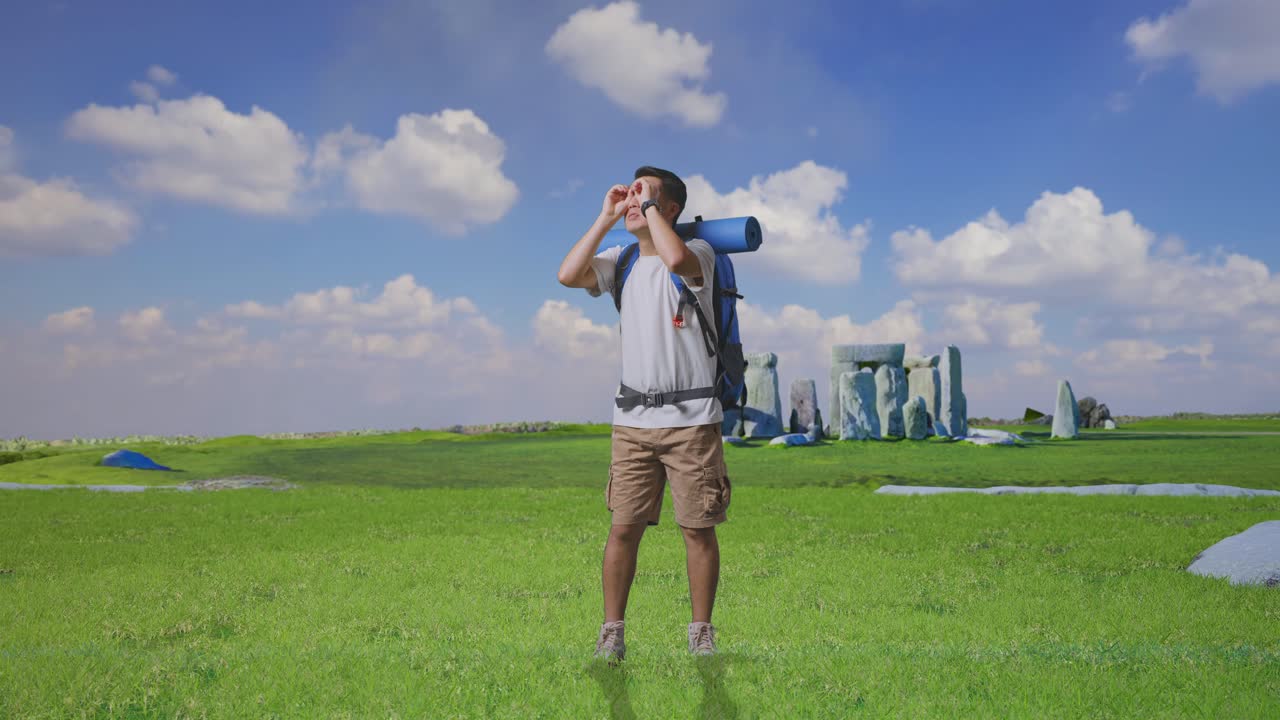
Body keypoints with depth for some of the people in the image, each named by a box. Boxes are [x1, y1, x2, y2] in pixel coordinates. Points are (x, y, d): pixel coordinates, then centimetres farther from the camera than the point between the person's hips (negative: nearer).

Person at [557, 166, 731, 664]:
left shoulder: (698, 252, -3)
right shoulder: (621, 260, 12)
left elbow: (676, 259, -28)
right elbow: (568, 275, -4)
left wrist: (650, 206, -13)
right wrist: (606, 218, 0)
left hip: (691, 417, -4)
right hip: (633, 418, 4)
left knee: (697, 528, 3)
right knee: (623, 527, 3)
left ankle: (701, 633, 15)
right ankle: (612, 633, 12)